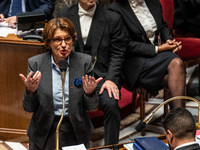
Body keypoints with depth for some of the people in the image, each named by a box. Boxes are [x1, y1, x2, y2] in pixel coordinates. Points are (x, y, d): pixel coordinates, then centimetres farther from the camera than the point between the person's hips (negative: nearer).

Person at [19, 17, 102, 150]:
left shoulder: (84, 61, -6)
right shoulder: (35, 63, -6)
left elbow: (91, 107, -2)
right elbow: (29, 108, -4)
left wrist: (90, 93, -23)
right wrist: (30, 91, -23)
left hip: (76, 134, 0)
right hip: (43, 136, 0)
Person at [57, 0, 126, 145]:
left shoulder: (113, 19, 4)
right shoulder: (64, 15, 8)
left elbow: (117, 53, 4)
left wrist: (111, 79, -12)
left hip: (101, 74, 0)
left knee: (111, 104, -29)